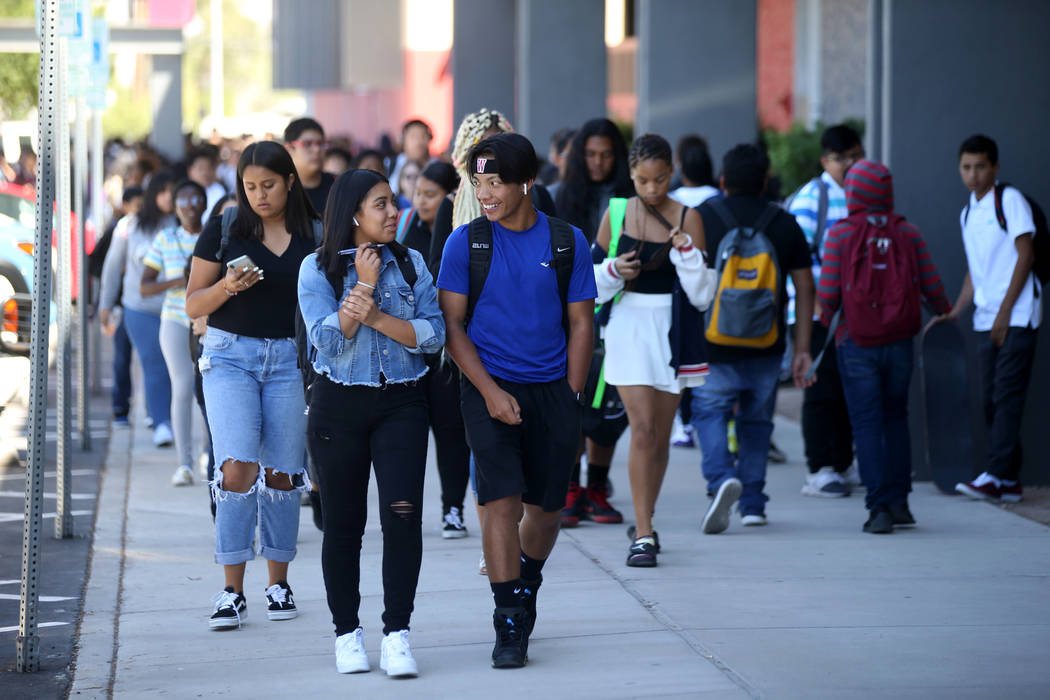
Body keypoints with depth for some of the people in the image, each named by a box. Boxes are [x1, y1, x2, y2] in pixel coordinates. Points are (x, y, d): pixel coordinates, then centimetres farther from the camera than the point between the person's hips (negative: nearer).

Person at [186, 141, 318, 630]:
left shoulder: (315, 236, 5)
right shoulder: (223, 231, 3)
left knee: (281, 472, 4)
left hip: (290, 359, 1)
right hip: (231, 355, -1)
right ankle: (232, 590, -9)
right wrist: (228, 286, -16)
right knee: (238, 467, -13)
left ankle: (278, 581, 17)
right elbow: (193, 305, 4)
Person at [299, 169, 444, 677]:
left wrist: (376, 316, -16)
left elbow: (432, 334, -5)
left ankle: (396, 635, -8)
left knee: (403, 513, -13)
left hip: (400, 404, 1)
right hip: (338, 406, -1)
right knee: (343, 522, 6)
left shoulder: (410, 263, 4)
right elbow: (327, 339, -12)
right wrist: (363, 285, -13)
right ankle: (346, 632, 20)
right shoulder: (318, 268, -1)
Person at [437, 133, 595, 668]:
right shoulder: (465, 242, -2)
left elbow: (580, 324, 6)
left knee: (547, 506, 8)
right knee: (502, 500, -12)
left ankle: (526, 586, 36)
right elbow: (452, 324, -2)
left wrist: (570, 399, 0)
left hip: (553, 389, 2)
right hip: (491, 389, -2)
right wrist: (491, 392, -11)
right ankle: (509, 624, -7)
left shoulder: (567, 241, 2)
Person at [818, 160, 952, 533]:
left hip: (856, 344, -2)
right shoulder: (908, 233, 0)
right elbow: (932, 288, 1)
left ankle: (880, 507, -6)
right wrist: (946, 313, 22)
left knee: (867, 423, 1)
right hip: (900, 344, 2)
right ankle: (899, 502, 17)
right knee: (895, 418, 18)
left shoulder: (840, 234, -6)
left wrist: (823, 322, 14)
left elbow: (828, 294, -7)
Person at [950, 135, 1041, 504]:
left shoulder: (1009, 200, -5)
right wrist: (953, 315, 16)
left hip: (1017, 316, -8)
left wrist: (1005, 311, -14)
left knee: (1007, 397, -11)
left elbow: (1026, 255, -10)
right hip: (986, 320, 8)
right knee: (991, 400, 5)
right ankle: (1010, 482, 9)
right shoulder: (967, 214, 17)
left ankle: (996, 476, -16)